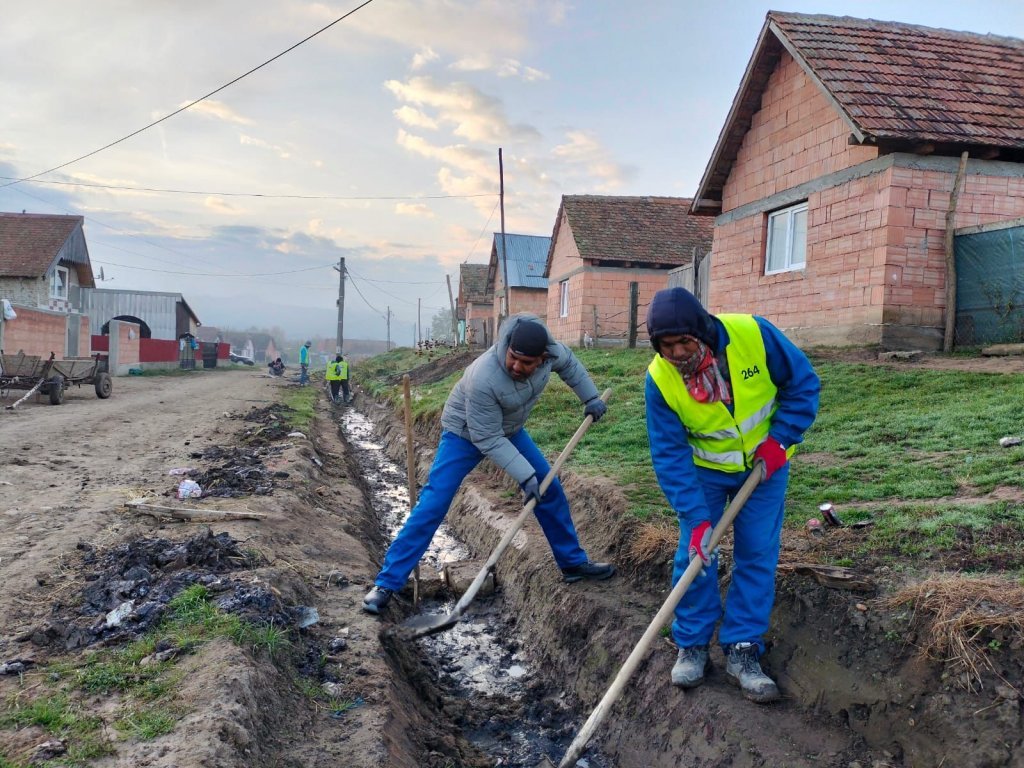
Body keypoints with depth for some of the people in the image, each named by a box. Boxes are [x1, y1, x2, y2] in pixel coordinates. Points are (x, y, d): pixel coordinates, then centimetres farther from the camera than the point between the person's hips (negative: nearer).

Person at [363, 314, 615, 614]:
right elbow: (487, 439, -32)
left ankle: (573, 562, 26)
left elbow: (568, 362, 3)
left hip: (510, 429, 7)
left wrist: (590, 397, 7)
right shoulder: (483, 379, -42)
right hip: (465, 433, -6)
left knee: (550, 490, 8)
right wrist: (525, 476, -32)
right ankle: (387, 583, -5)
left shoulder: (550, 351, -24)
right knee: (432, 506, -13)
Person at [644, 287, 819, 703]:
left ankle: (742, 650, 11)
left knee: (757, 555, 0)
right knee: (694, 552, -2)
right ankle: (692, 645, 16)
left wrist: (780, 438, -20)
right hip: (705, 469, 0)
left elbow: (804, 383, -11)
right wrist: (697, 518, -28)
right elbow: (669, 455, -22)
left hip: (764, 463, 0)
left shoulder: (754, 334, -27)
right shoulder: (659, 378, -25)